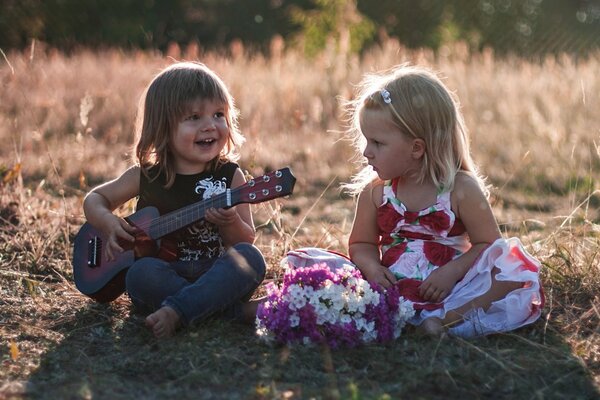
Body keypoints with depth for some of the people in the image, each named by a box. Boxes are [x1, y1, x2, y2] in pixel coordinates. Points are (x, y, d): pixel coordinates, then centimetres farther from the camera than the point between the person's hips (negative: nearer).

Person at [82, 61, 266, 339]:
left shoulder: (230, 176, 2)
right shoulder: (146, 176, 4)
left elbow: (247, 240, 2)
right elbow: (95, 198, 17)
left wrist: (230, 223, -21)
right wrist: (107, 222, -6)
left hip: (214, 276, 0)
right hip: (164, 275, 0)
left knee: (250, 257, -27)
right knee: (141, 272, -32)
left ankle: (176, 311, -37)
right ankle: (237, 311, -28)